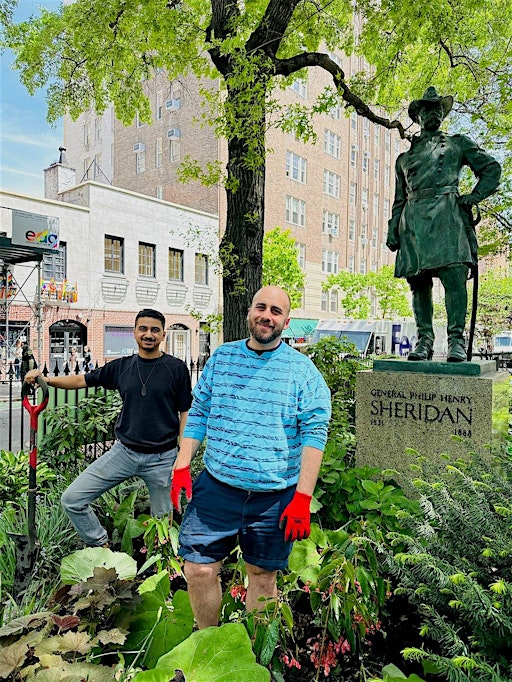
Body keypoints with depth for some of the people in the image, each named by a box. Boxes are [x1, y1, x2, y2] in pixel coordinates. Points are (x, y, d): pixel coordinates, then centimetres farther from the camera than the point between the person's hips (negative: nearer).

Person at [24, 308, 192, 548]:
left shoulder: (176, 368, -5)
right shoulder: (121, 366, 4)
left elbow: (185, 413, -3)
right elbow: (82, 380, 9)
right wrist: (45, 379, -8)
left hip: (162, 457, -3)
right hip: (124, 451, 3)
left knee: (163, 520, 10)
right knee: (72, 499, -1)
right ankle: (101, 547, 19)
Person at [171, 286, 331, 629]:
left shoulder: (302, 369, -5)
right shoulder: (221, 357, 5)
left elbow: (314, 433, -8)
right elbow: (198, 414, 9)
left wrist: (303, 498, -13)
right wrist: (182, 466, 2)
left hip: (274, 497, -2)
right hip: (216, 486, 2)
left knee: (263, 577, 14)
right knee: (198, 570, 4)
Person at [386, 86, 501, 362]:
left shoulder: (458, 143, 22)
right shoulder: (404, 157, 27)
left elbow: (492, 168, 19)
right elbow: (399, 200, 23)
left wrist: (472, 197, 3)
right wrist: (393, 231, 12)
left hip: (447, 217, -2)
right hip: (413, 222, 3)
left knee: (454, 276, -16)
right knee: (419, 282, -3)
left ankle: (456, 339, -13)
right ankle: (424, 339, 1)